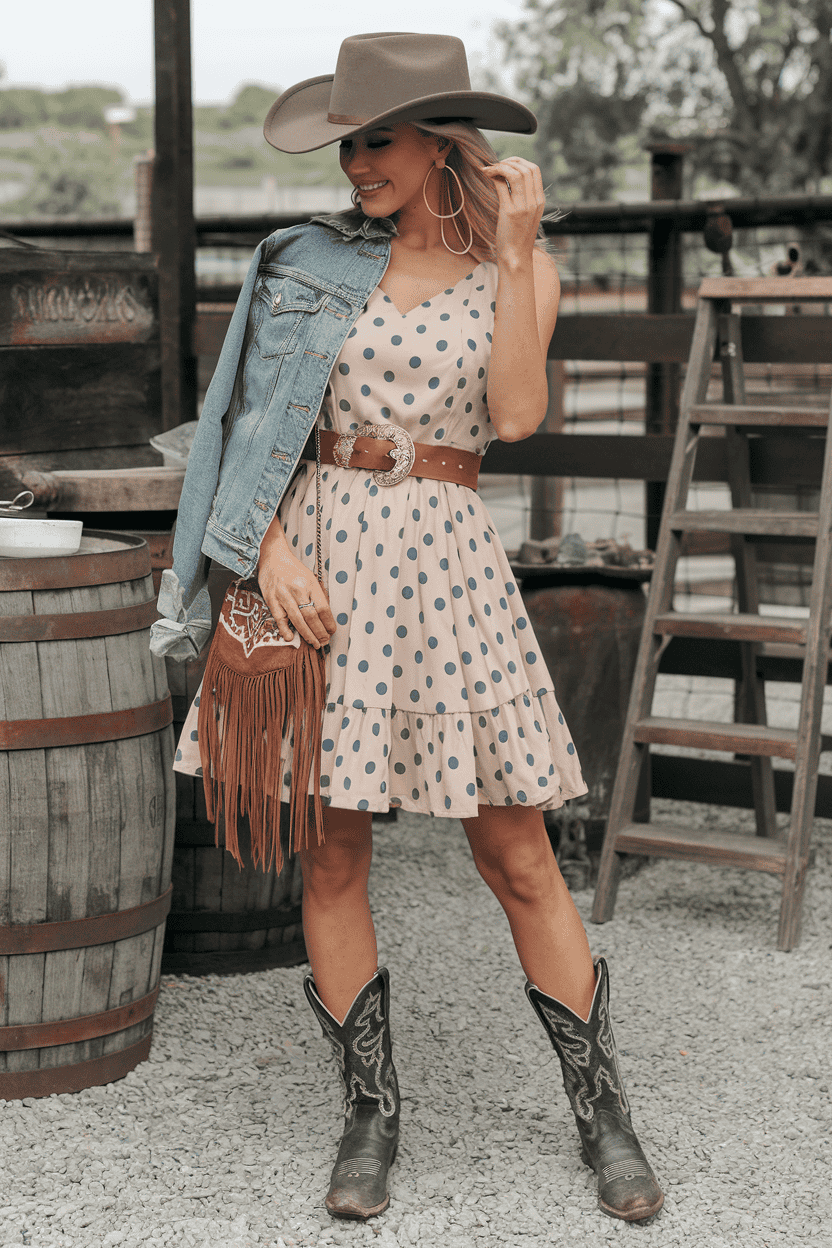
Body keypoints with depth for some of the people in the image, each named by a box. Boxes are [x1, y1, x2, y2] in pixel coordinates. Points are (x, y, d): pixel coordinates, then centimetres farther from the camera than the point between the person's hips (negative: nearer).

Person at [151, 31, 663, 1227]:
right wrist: (272, 550, -10)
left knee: (517, 858, 1)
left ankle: (603, 1113, 15)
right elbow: (259, 419, 4)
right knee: (332, 856, 4)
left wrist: (512, 249, -12)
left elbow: (515, 416, -12)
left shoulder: (522, 268, 4)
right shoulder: (316, 257, 6)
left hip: (445, 561, -1)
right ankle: (371, 1114, 18)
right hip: (318, 553, 2)